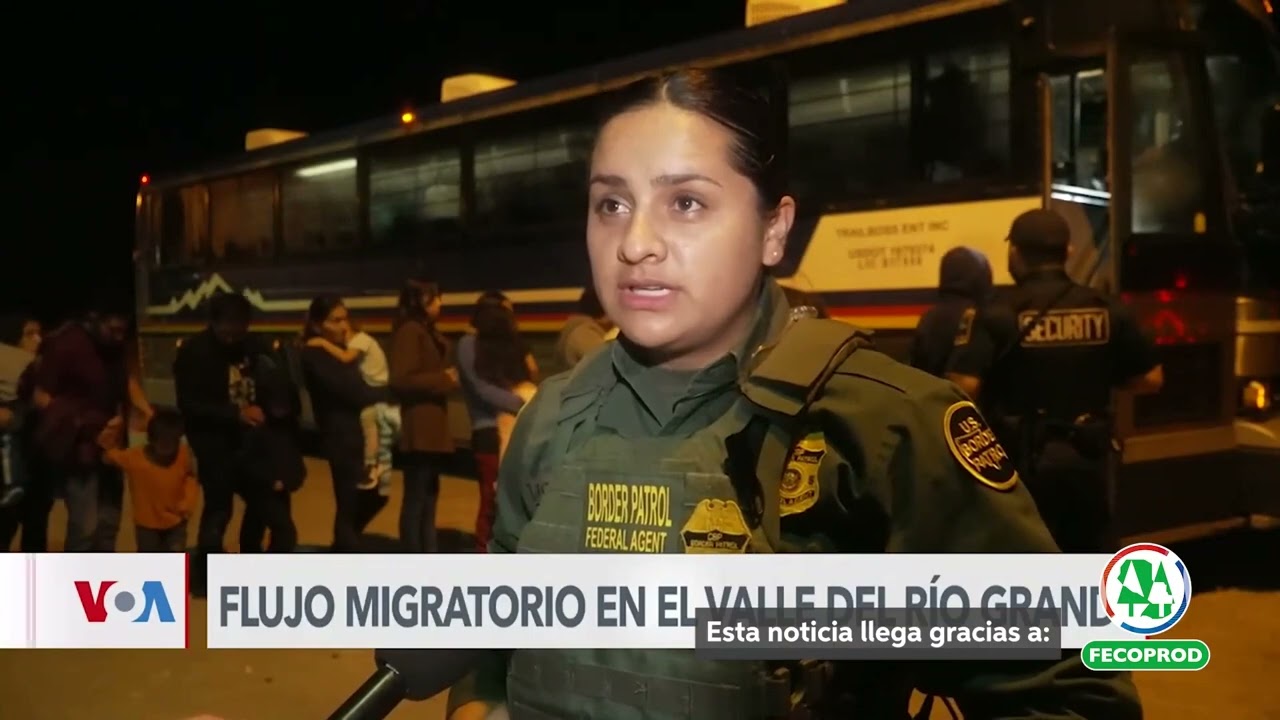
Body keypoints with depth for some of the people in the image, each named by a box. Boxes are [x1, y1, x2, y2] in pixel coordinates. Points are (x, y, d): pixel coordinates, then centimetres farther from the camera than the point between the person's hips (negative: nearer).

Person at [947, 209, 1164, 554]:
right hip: (1089, 454, 3)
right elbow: (1151, 379, 4)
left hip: (1024, 458, -3)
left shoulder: (999, 317, -13)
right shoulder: (1108, 311, -1)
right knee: (1093, 548, 18)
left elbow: (964, 388, -21)